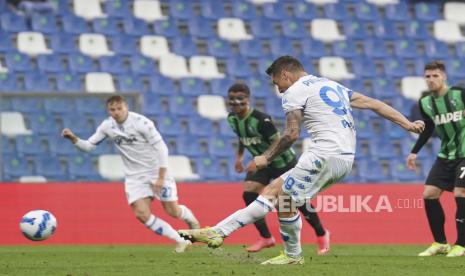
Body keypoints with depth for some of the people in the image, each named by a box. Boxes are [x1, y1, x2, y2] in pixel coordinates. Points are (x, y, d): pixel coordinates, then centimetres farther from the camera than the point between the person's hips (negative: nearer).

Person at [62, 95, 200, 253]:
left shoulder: (141, 123, -19)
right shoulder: (107, 126, -4)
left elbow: (161, 148, -16)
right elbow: (88, 146, 2)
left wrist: (161, 178, -18)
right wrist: (73, 139, -19)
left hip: (157, 171, -4)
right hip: (135, 177, 4)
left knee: (172, 211, -2)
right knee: (142, 214, -12)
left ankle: (191, 220, 36)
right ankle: (181, 241, 0)